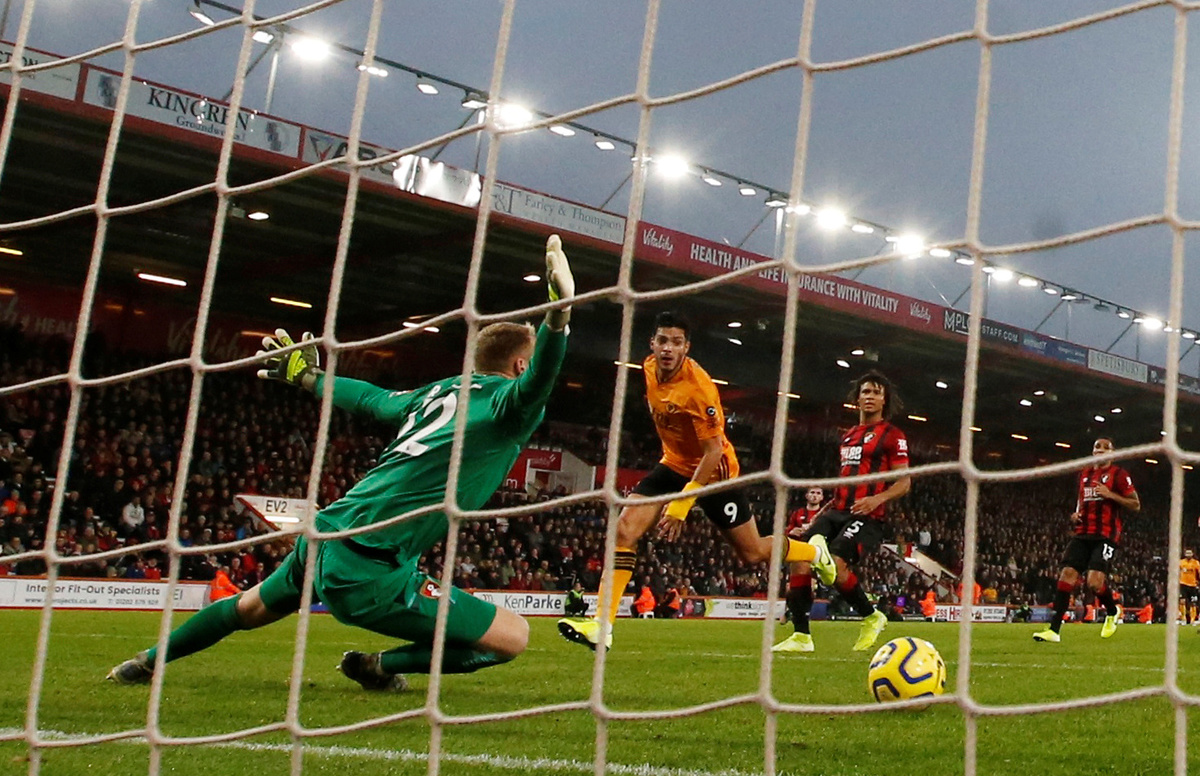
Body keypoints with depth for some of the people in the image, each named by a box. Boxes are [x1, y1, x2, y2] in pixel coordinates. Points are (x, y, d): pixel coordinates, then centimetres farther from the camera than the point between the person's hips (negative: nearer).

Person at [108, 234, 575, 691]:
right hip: (366, 569, -8)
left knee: (252, 608, 36)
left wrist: (305, 375, 43)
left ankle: (149, 663, 55)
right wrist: (560, 309, -45)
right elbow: (535, 385, -33)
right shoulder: (504, 403, -8)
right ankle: (380, 667, 8)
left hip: (329, 532, 9)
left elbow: (372, 399, 27)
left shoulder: (440, 391, 13)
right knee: (513, 637, -5)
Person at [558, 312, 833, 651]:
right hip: (674, 464, 6)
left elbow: (714, 451, -25)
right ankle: (601, 626, -16)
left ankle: (815, 552, 36)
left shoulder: (698, 387, -28)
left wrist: (682, 503, -28)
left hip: (713, 471, -6)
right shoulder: (649, 368, -6)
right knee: (624, 528, -14)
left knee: (753, 553, 4)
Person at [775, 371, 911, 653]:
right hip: (837, 511, 7)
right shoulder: (847, 437, 24)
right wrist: (822, 512, 23)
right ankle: (802, 637, -5)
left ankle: (872, 617, 0)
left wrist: (878, 499, -21)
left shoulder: (892, 435, 2)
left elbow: (904, 481, -4)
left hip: (866, 516, -7)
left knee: (836, 565, -27)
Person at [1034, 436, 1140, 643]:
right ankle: (1054, 630, -9)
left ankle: (1112, 613, 18)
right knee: (1067, 575, -8)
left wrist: (1110, 494, -15)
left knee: (1095, 582, -17)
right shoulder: (1084, 473, 18)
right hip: (1083, 534, 6)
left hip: (1106, 536, -6)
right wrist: (1076, 513, 13)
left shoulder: (1119, 474, 0)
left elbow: (1136, 504, -2)